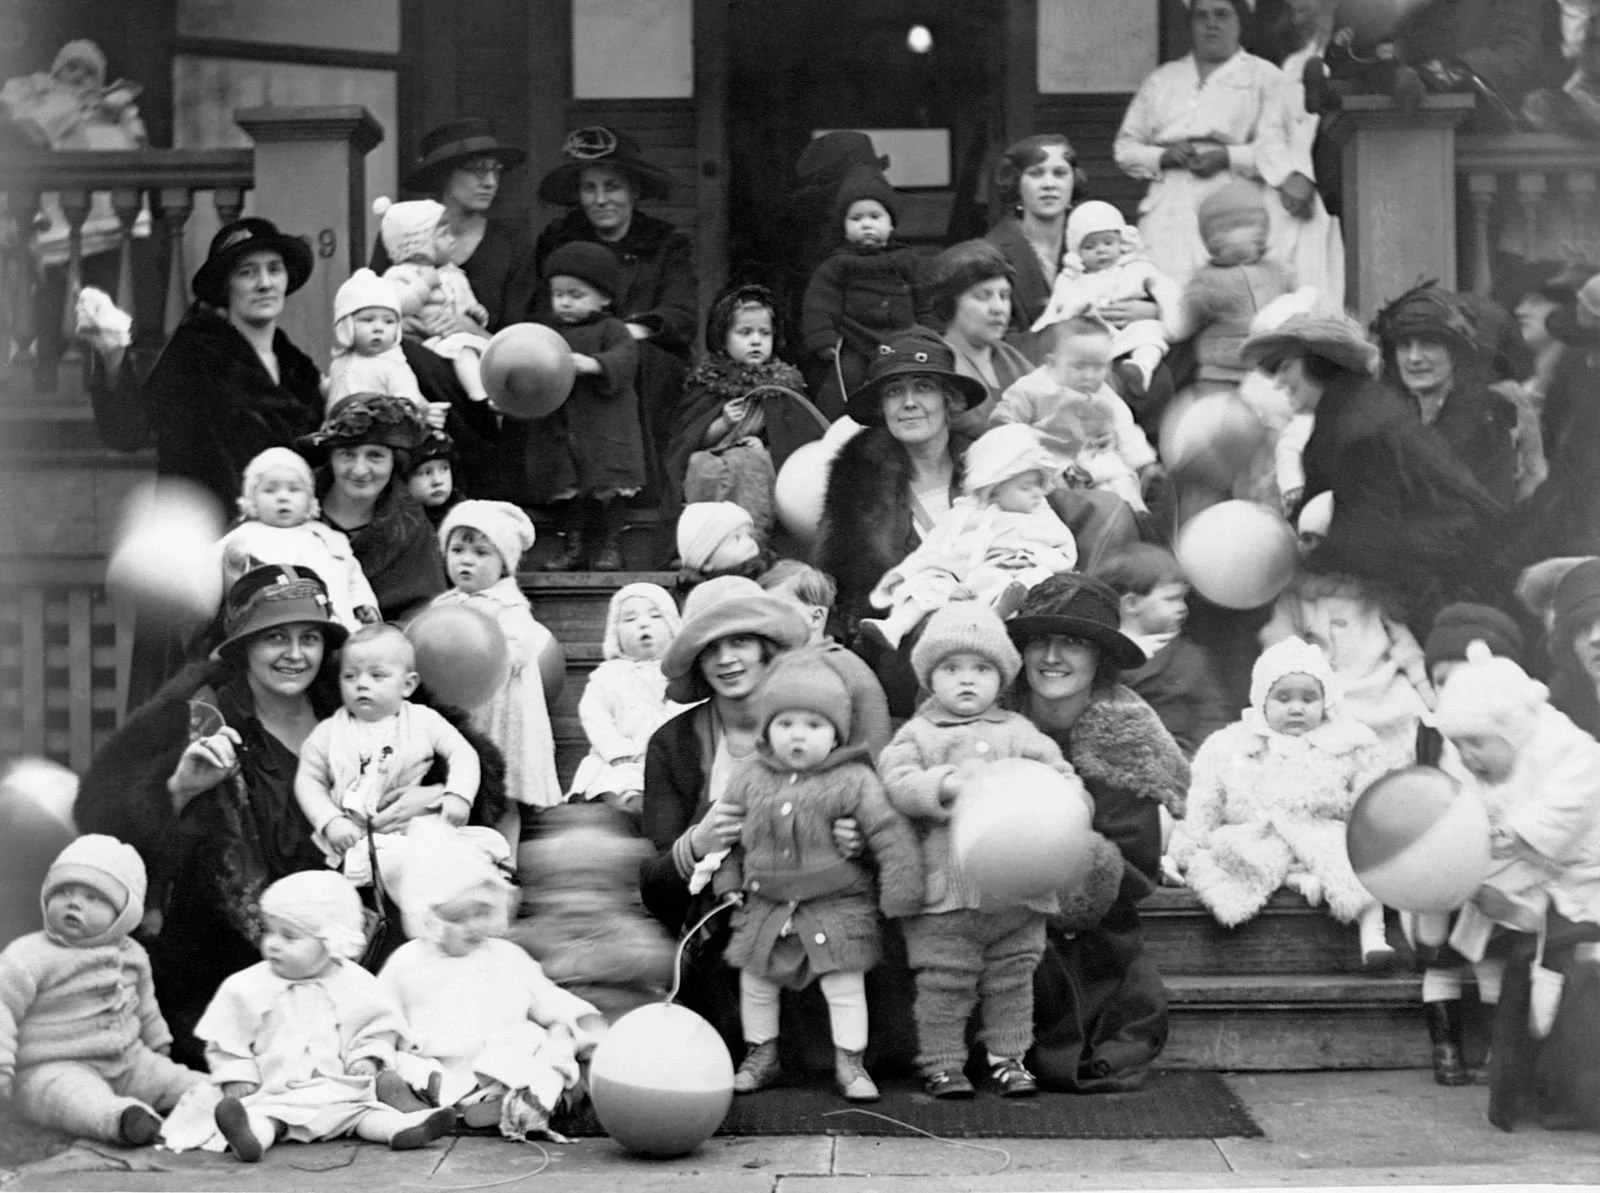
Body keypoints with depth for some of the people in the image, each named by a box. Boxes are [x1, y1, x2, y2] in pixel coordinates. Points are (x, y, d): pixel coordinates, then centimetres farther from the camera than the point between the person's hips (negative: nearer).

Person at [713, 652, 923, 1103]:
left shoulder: (854, 781, -12)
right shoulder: (748, 778, 0)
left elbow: (891, 836, -11)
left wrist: (900, 896, -13)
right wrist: (728, 881, 8)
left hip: (838, 906, -3)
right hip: (765, 905, 3)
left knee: (844, 986, -2)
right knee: (756, 983, 10)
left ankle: (849, 1065, 12)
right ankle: (760, 1057, 28)